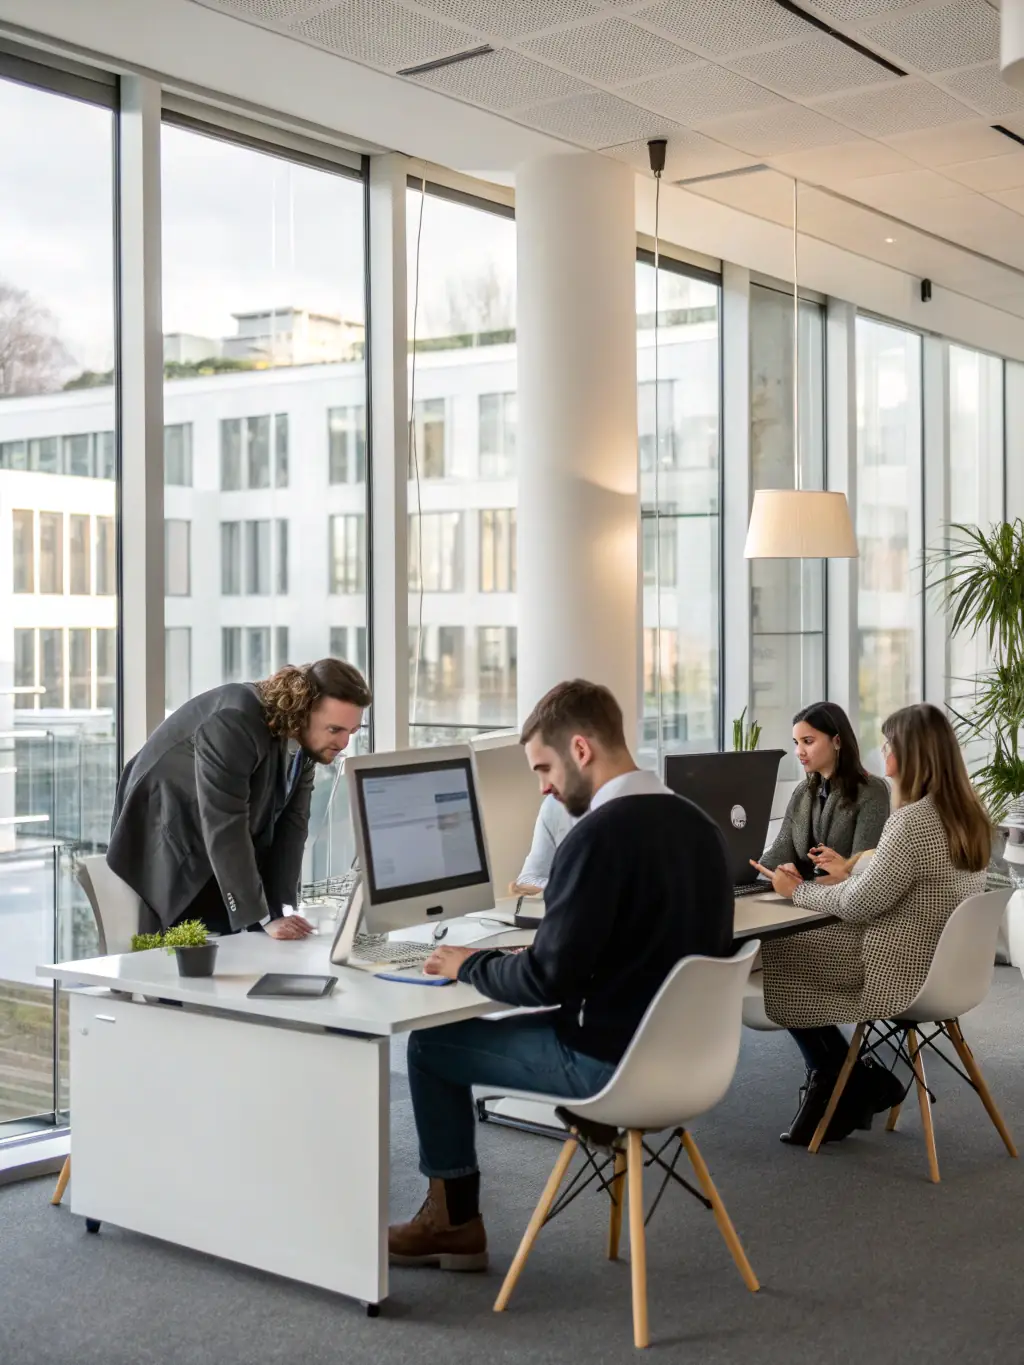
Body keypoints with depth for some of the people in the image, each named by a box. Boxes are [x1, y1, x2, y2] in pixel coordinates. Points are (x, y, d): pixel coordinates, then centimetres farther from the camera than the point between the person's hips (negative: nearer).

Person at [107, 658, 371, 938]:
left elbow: (291, 822, -5)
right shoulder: (234, 722, -32)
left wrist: (281, 909, -14)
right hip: (165, 856, -7)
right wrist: (265, 917, -30)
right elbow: (225, 825, -33)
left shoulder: (309, 738, -7)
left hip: (225, 860, 7)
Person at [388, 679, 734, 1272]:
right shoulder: (697, 823, 4)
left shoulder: (600, 834, -23)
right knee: (498, 1024, 26)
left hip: (614, 1062, -9)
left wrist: (470, 966, -4)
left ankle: (453, 1222, 22)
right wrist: (539, 950, 14)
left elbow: (548, 980, -23)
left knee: (431, 1043, 8)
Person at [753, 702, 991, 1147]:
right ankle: (851, 1088, 17)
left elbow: (857, 906, -19)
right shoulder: (969, 816, 3)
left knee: (777, 955, 8)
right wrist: (849, 875, 20)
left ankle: (855, 1083, 17)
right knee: (801, 944, 18)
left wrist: (797, 890, -2)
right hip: (942, 965, 9)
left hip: (900, 970, -9)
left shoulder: (912, 821, -26)